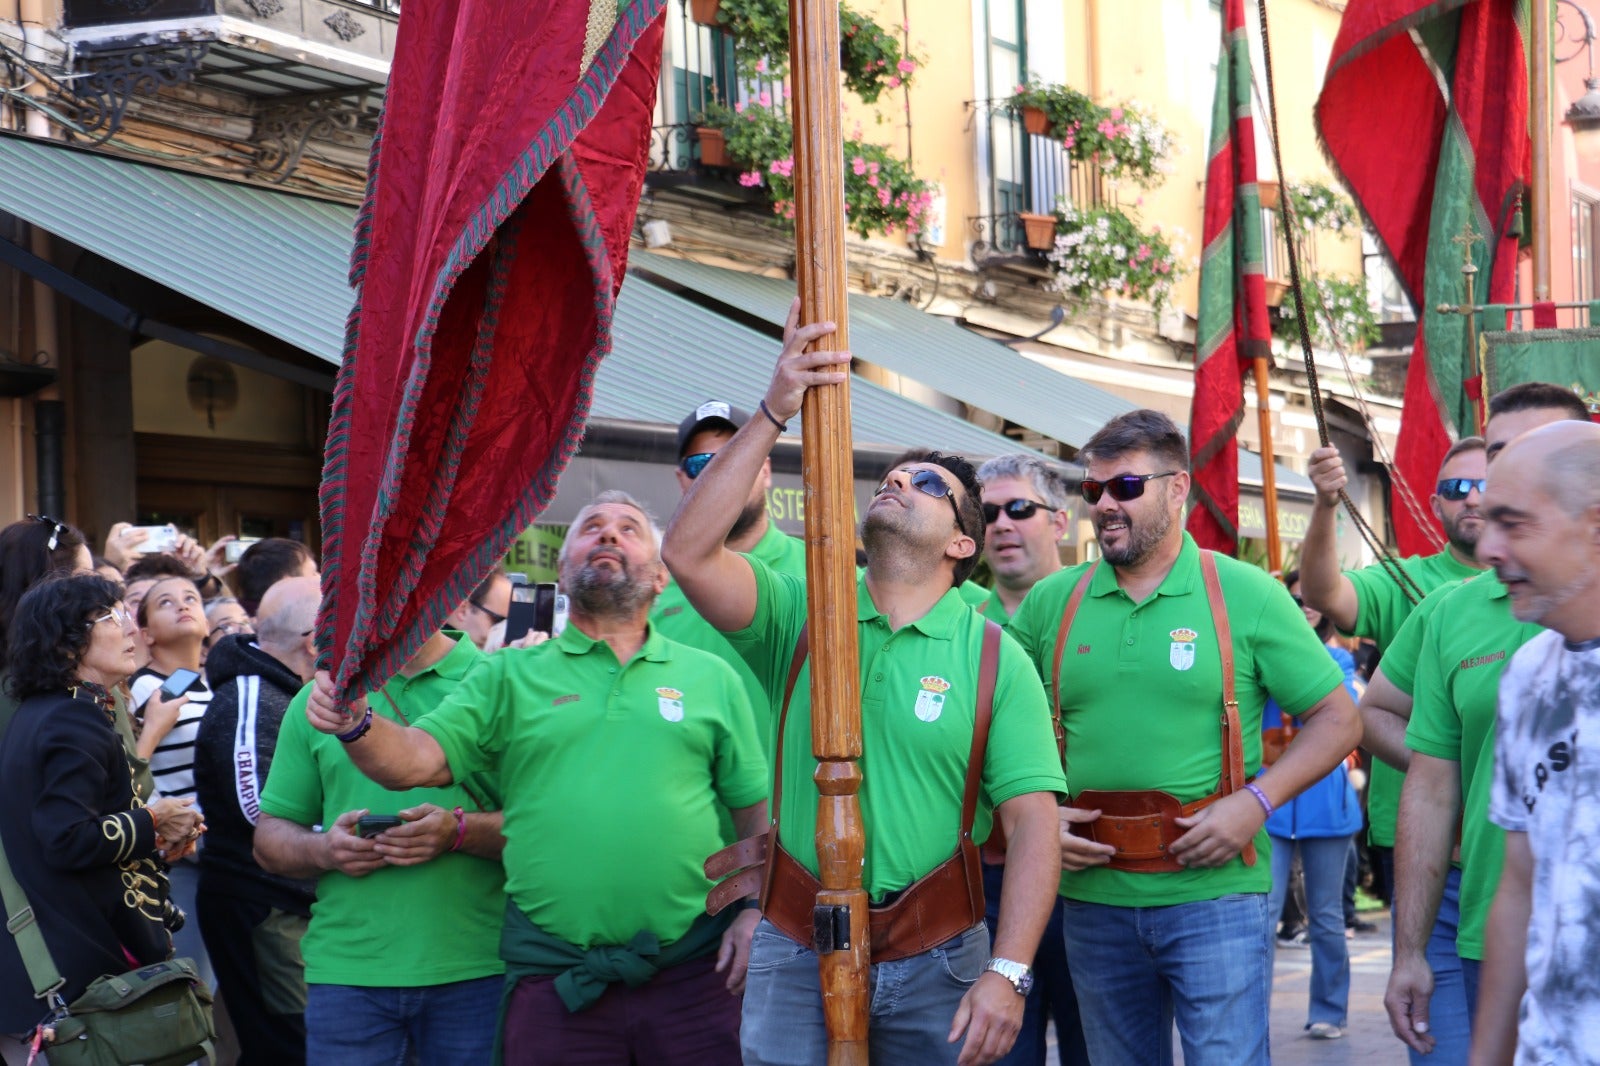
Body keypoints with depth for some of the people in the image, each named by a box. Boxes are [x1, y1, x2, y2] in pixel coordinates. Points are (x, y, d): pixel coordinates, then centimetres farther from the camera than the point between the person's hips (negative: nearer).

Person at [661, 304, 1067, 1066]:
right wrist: (774, 414, -16)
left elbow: (1032, 820, -6)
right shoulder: (801, 614, 4)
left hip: (937, 961, 0)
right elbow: (687, 552, -12)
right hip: (796, 954, 1)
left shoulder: (996, 658, 0)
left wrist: (1007, 972, -16)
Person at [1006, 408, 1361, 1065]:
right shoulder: (1050, 603, 7)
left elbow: (1337, 720, 0)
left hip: (1216, 894, -3)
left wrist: (1255, 801, -13)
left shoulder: (1247, 596, -1)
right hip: (1093, 898, 4)